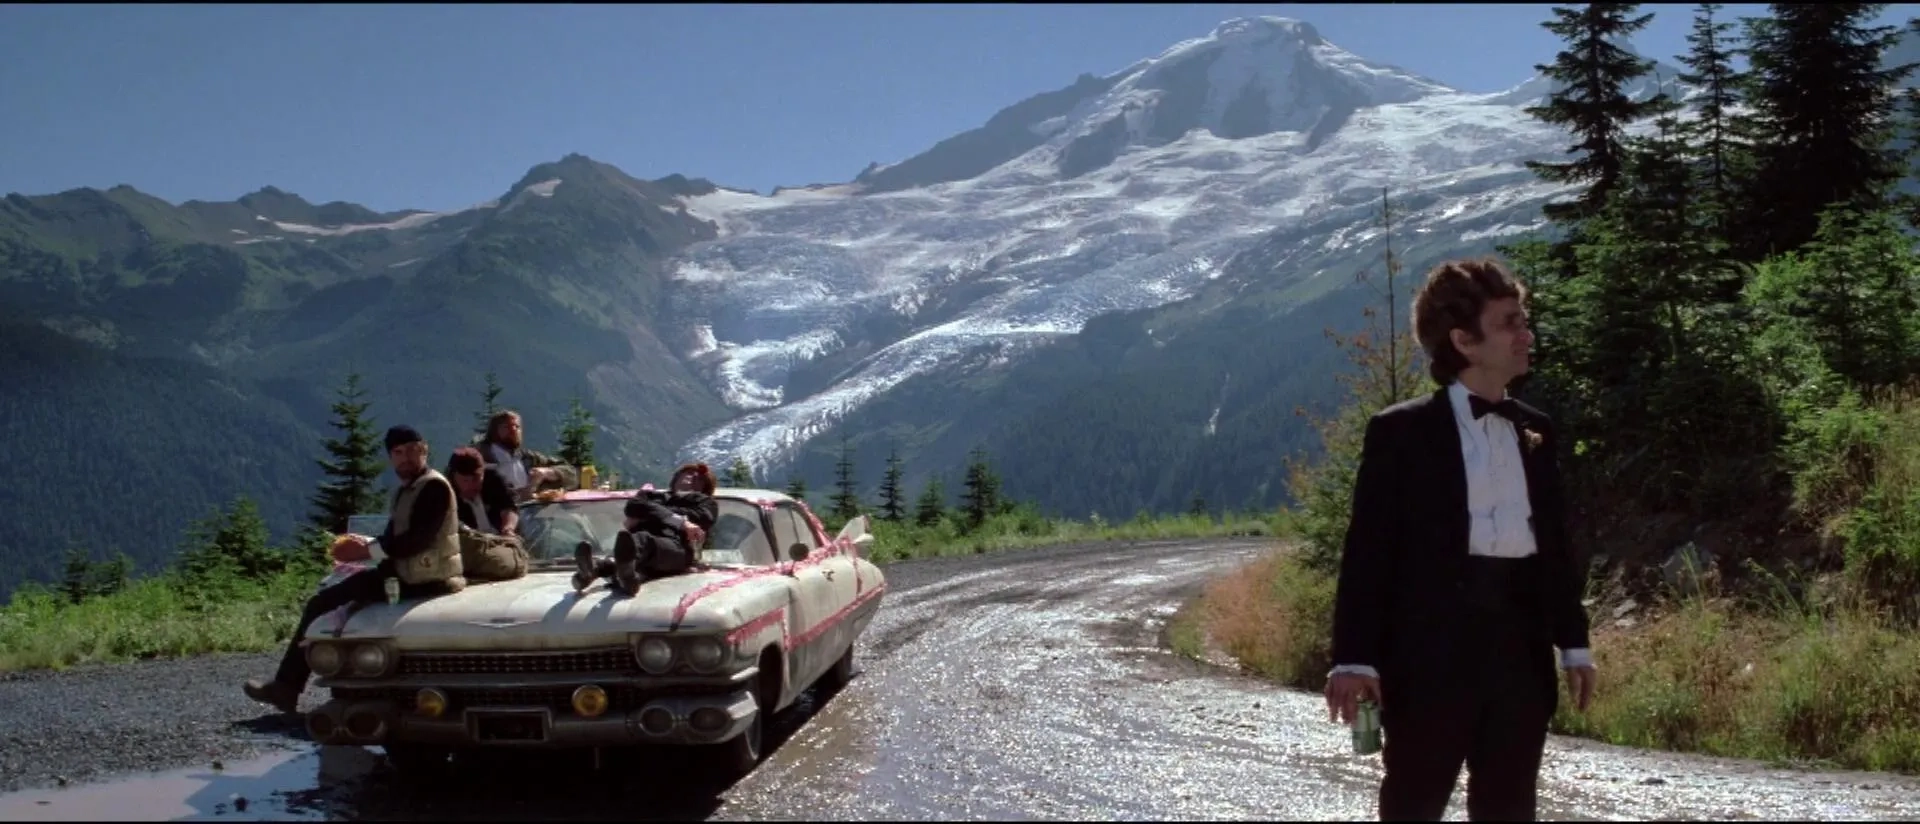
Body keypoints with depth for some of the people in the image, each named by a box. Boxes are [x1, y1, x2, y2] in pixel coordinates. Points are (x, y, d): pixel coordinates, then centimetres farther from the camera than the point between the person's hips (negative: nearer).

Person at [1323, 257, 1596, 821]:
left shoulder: (1535, 430, 12)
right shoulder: (1401, 432, -5)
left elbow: (1555, 543, 16)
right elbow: (1368, 550, -9)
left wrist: (1573, 641, 14)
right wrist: (1354, 657, -15)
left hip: (1520, 651, 5)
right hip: (1433, 651, -5)